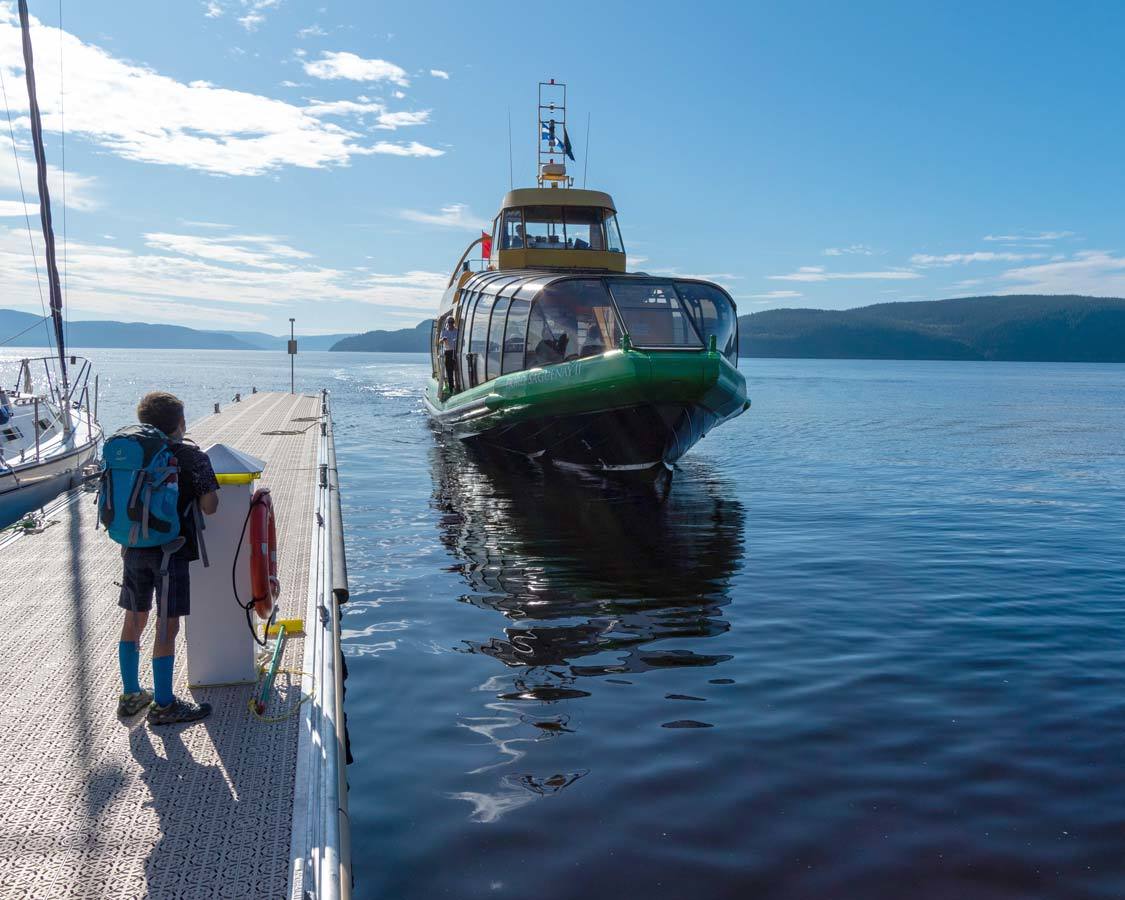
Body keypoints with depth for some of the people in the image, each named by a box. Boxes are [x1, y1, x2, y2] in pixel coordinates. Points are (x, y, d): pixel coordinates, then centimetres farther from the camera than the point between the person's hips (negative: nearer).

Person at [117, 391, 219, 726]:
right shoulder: (193, 457, -10)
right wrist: (210, 489, 7)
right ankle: (163, 705, 8)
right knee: (167, 626, 1)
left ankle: (130, 695, 29)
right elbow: (208, 507, -12)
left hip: (134, 550, 6)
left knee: (134, 620, 17)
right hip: (172, 551, -6)